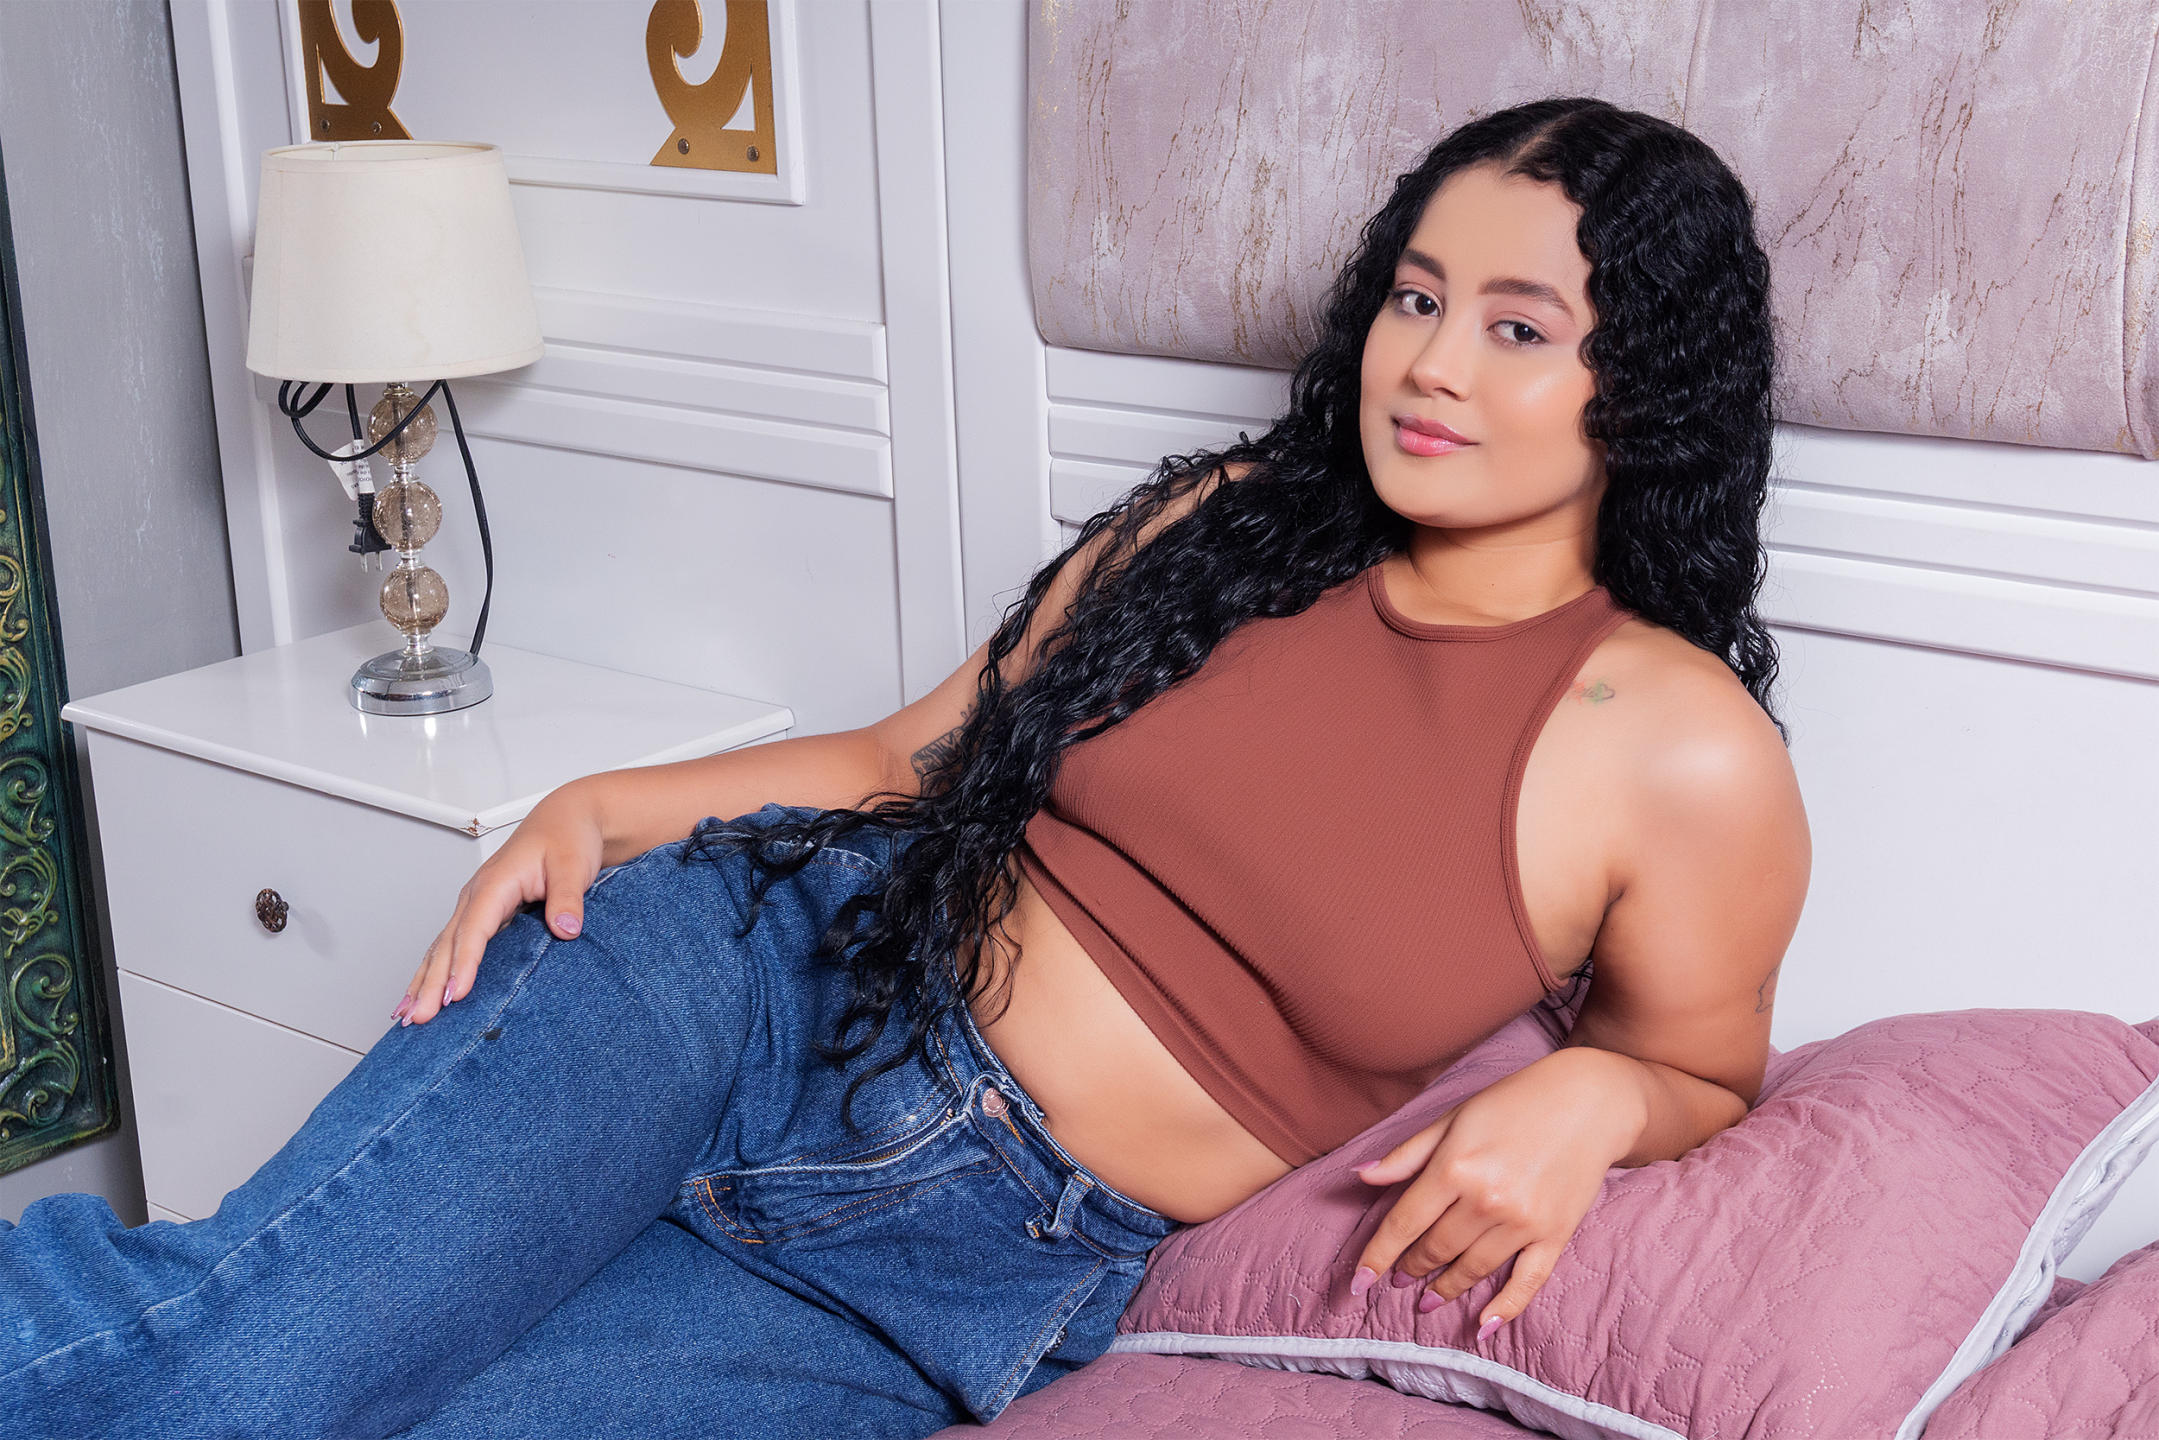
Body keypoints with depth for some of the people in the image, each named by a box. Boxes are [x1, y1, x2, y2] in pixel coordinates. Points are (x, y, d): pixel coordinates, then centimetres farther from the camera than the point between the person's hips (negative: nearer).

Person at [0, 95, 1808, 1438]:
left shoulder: (1690, 761, -4)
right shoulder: (1228, 526, 5)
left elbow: (1697, 1072, 11)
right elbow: (909, 757, 11)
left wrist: (1586, 1096, -12)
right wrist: (609, 804, -1)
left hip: (980, 1277, -2)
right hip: (770, 968, 2)